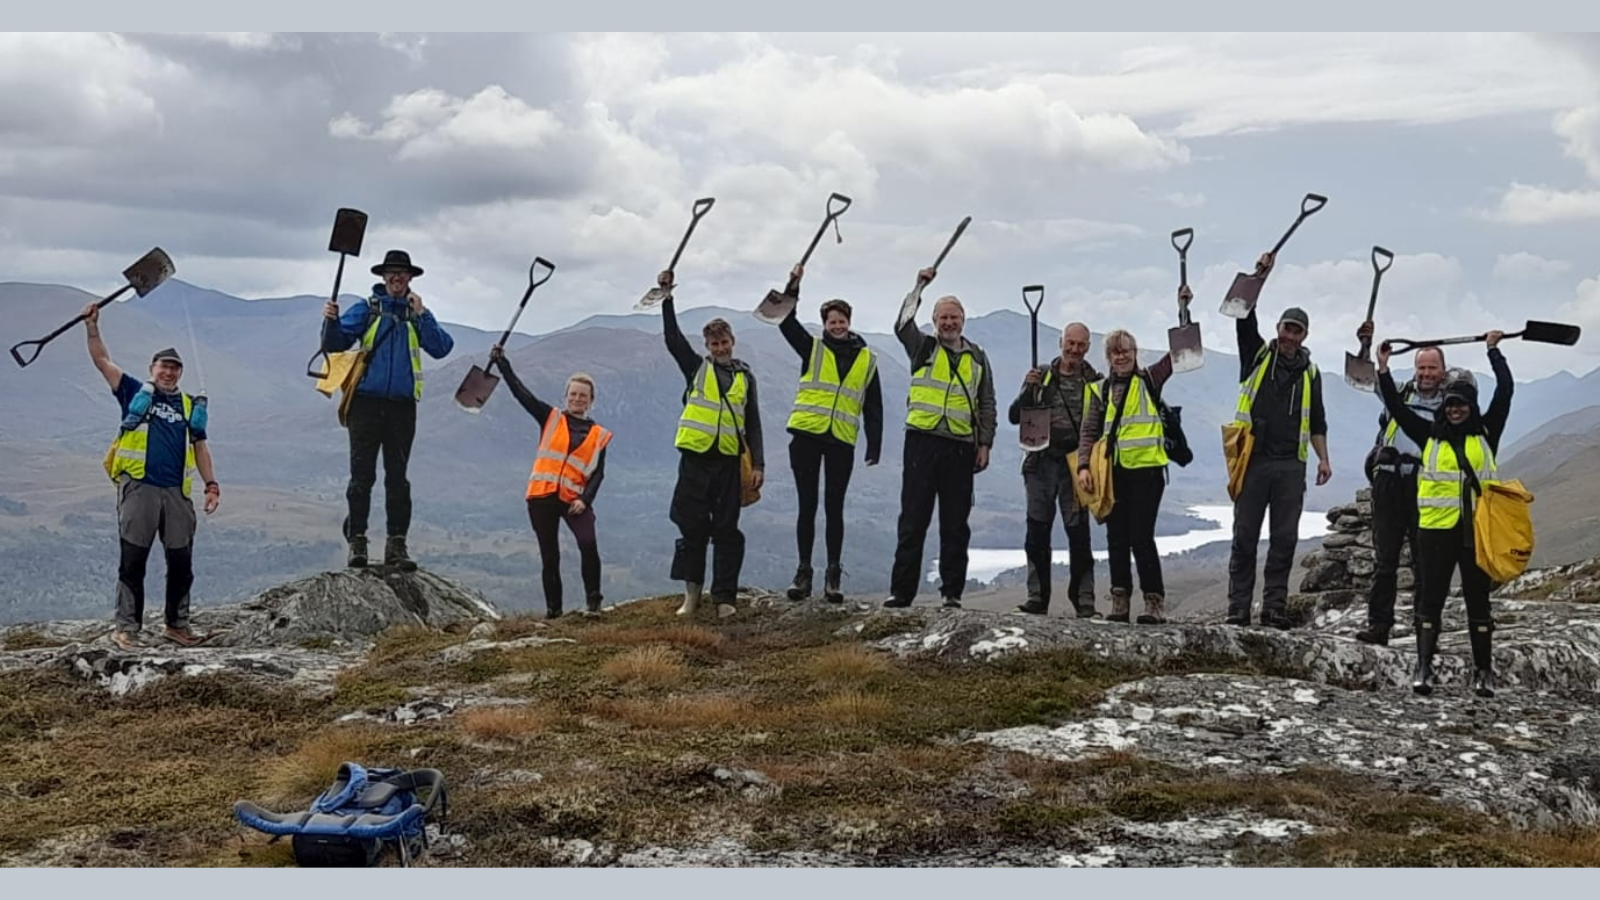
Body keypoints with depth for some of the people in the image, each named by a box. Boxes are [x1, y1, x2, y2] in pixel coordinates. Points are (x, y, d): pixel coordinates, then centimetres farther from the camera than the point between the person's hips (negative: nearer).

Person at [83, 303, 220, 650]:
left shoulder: (190, 406, 16)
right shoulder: (136, 394, 8)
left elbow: (200, 446, 17)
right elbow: (102, 362, 3)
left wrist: (211, 484, 8)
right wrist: (92, 327, -7)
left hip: (177, 492, 3)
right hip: (139, 488, -3)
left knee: (181, 563, 6)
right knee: (133, 562, -2)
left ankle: (177, 624, 17)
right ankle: (127, 628, 1)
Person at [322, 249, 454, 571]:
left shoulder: (418, 314, 12)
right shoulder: (366, 310, 7)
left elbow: (441, 349, -2)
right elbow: (335, 343, 0)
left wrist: (421, 315, -8)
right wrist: (331, 321, -20)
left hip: (402, 406, 2)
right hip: (367, 402, -2)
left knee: (398, 478, 3)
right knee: (362, 476, -2)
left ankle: (396, 544, 4)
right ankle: (357, 541, 2)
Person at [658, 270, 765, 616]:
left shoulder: (745, 376, 11)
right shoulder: (696, 367, 9)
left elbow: (753, 423, 9)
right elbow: (673, 339, -3)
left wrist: (758, 464, 2)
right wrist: (667, 298, -9)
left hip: (728, 461, 1)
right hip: (695, 458, -1)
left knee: (727, 531, 2)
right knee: (692, 527, 1)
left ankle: (724, 596, 7)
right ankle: (692, 593, 9)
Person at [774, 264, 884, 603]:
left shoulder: (867, 359, 10)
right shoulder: (812, 349, 9)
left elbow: (873, 407, 11)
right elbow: (785, 319, 1)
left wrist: (874, 448, 5)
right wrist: (793, 285, -11)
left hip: (842, 442, 0)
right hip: (806, 436, 0)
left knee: (834, 509, 3)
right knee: (807, 507, 3)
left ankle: (833, 575, 7)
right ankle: (803, 572, 8)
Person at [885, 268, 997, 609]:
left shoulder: (977, 358, 14)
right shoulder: (923, 348, 9)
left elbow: (987, 406, 15)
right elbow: (903, 326, -10)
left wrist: (985, 444, 6)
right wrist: (919, 286, -14)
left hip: (961, 447, 2)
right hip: (922, 441, -2)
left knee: (956, 524, 4)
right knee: (913, 520, -2)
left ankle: (952, 591, 9)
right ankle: (901, 591, 1)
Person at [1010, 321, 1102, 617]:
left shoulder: (1094, 382, 6)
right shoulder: (1041, 376, 9)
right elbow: (1015, 417, 6)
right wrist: (1029, 389, -11)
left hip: (1075, 465, -2)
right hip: (1041, 462, 2)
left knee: (1078, 534, -2)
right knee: (1037, 534, 3)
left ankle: (1084, 601, 2)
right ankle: (1037, 598, 9)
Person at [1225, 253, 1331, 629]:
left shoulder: (1310, 373, 14)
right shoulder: (1258, 355, 8)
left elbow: (1317, 421, 18)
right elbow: (1244, 317, -5)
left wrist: (1323, 458, 8)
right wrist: (1259, 277, -12)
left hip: (1290, 464, 2)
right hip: (1253, 460, -2)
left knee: (1284, 539, 2)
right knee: (1245, 537, 0)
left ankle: (1275, 607, 8)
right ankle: (1238, 608, 3)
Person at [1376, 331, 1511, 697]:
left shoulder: (1486, 433, 8)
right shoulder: (1431, 435, 10)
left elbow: (1505, 391, 4)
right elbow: (1397, 408, 7)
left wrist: (1494, 352, 4)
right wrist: (1384, 371, 2)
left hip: (1478, 528, 0)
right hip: (1437, 528, 0)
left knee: (1478, 598, 6)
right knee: (1431, 596, -1)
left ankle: (1484, 671, 11)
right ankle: (1423, 667, 0)